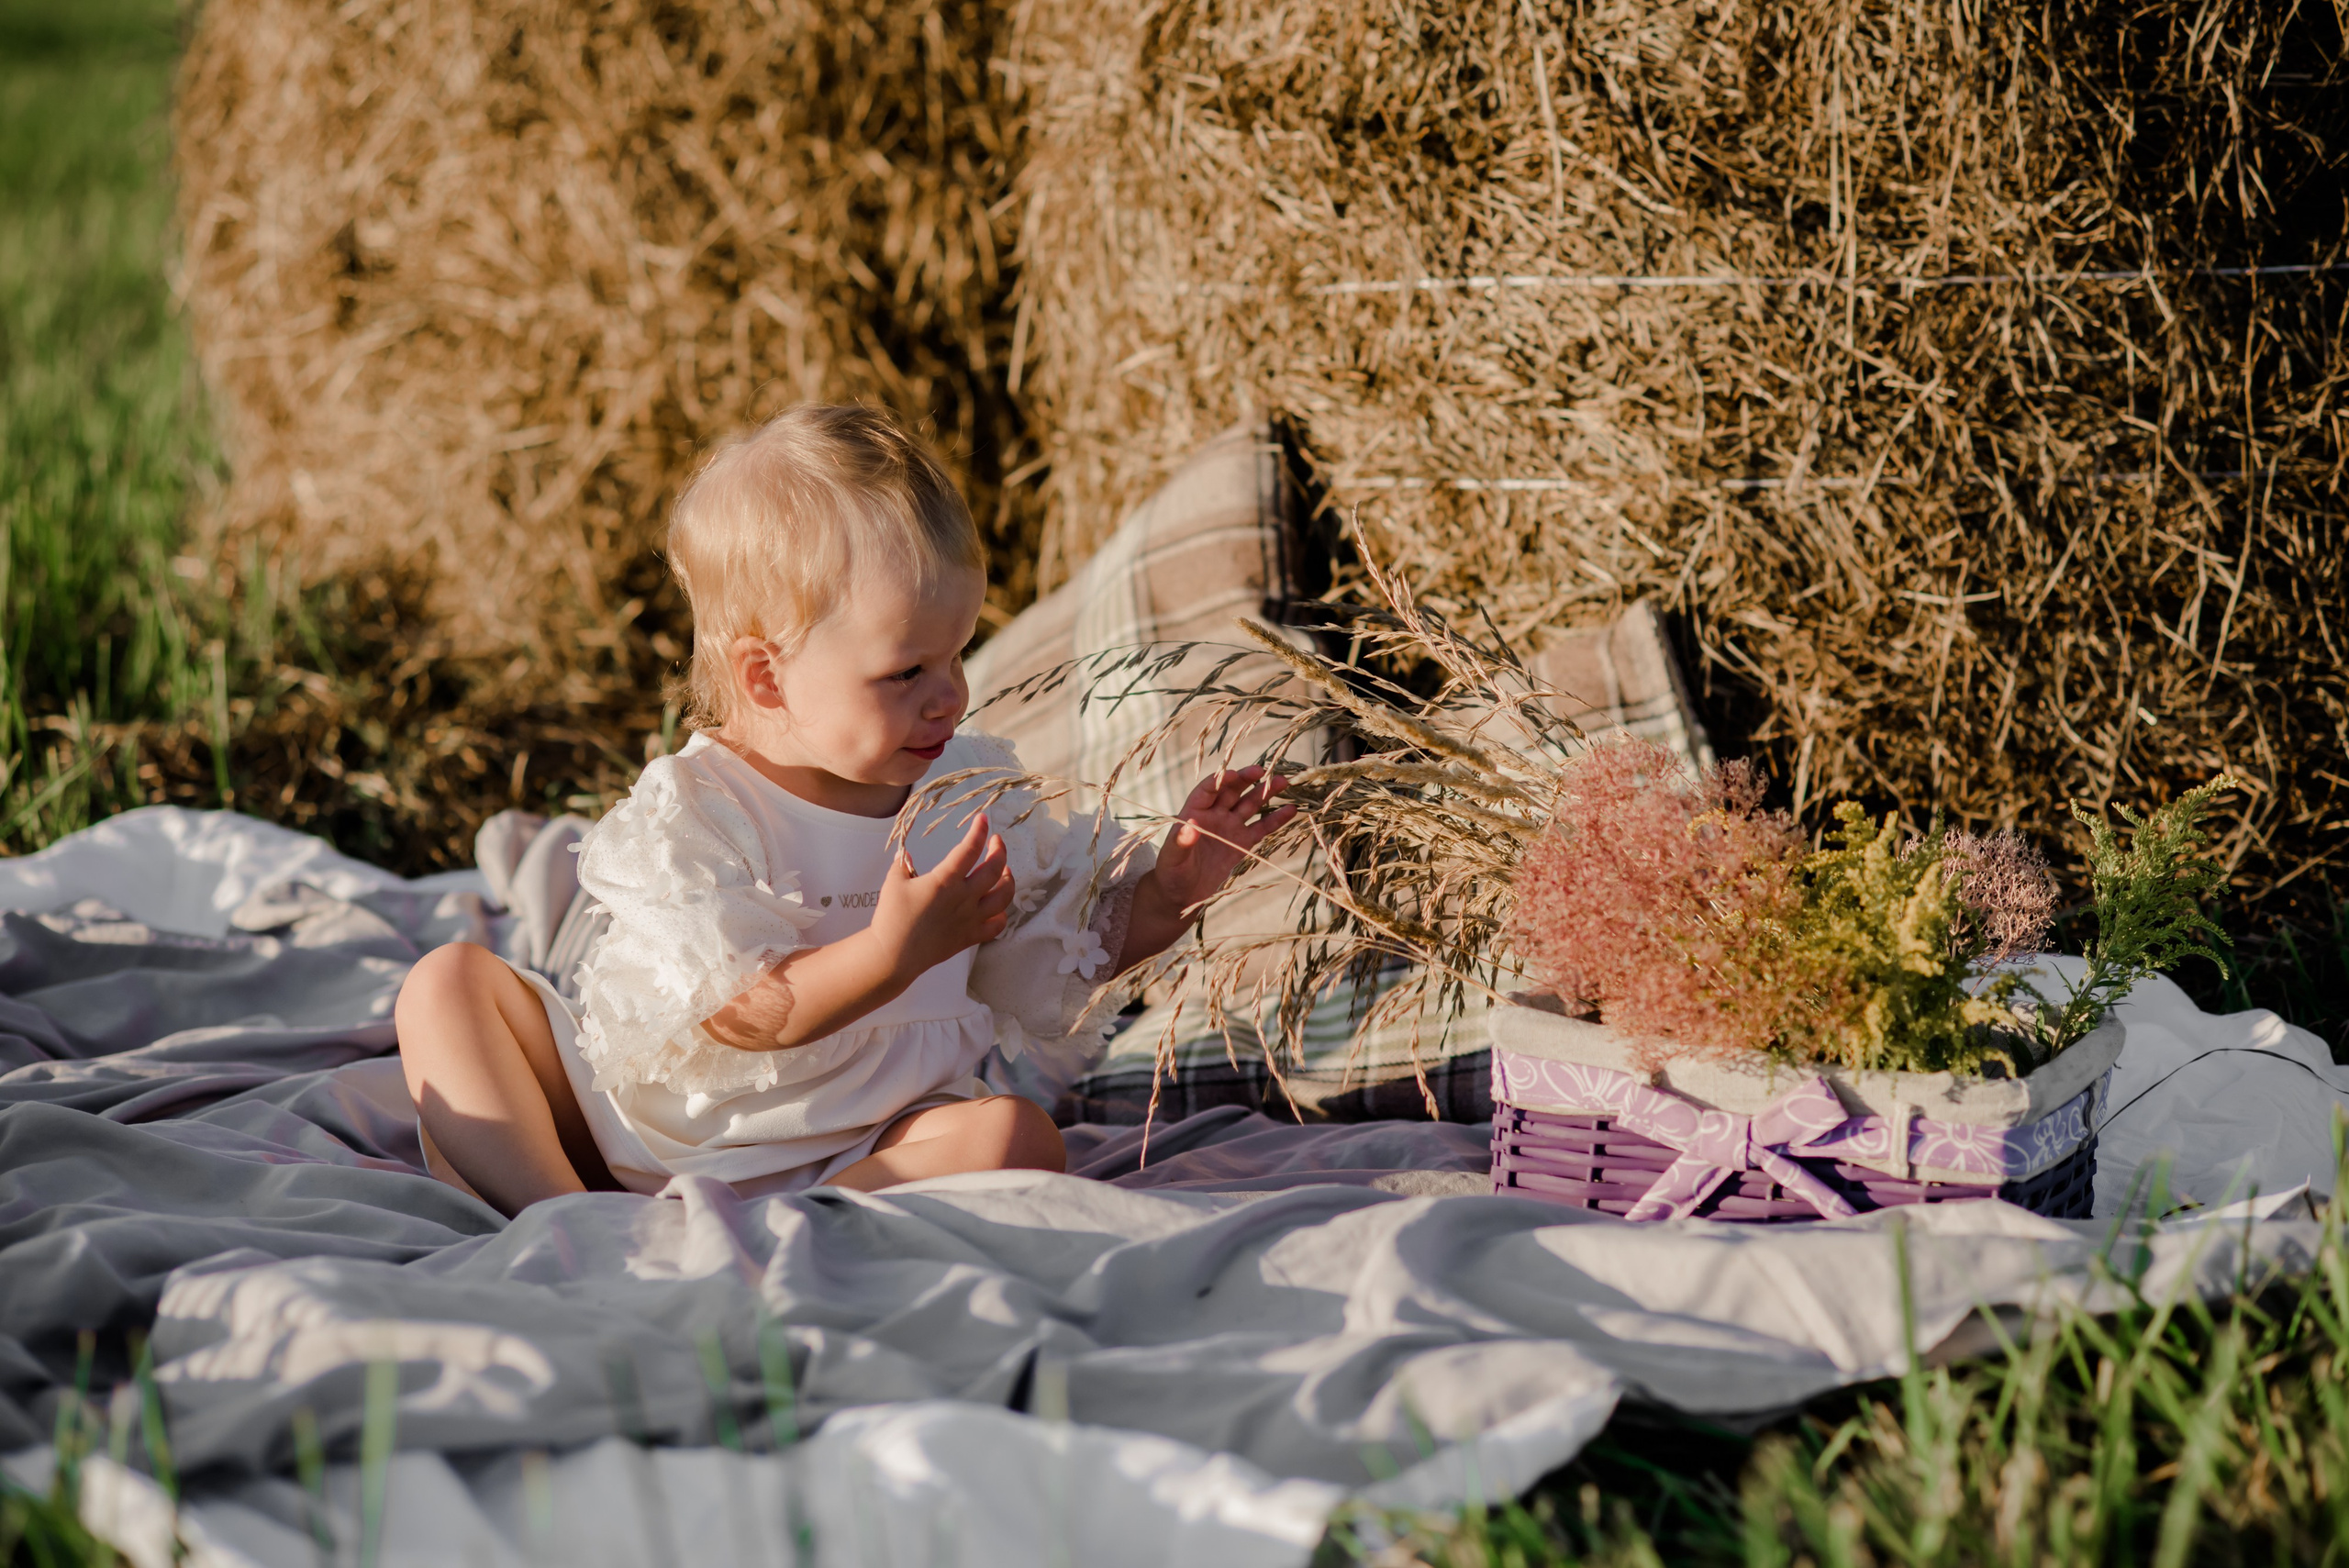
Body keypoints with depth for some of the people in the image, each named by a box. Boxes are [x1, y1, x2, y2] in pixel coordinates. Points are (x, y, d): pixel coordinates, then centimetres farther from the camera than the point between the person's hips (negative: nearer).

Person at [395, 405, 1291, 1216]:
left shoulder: (972, 791, 2)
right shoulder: (686, 814, -15)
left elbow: (1063, 951, 16)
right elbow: (730, 1021, -23)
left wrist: (1172, 888, 0)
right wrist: (896, 952, -33)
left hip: (837, 1161, 2)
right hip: (633, 1140, -2)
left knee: (1015, 1136, -26)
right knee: (452, 981, -13)